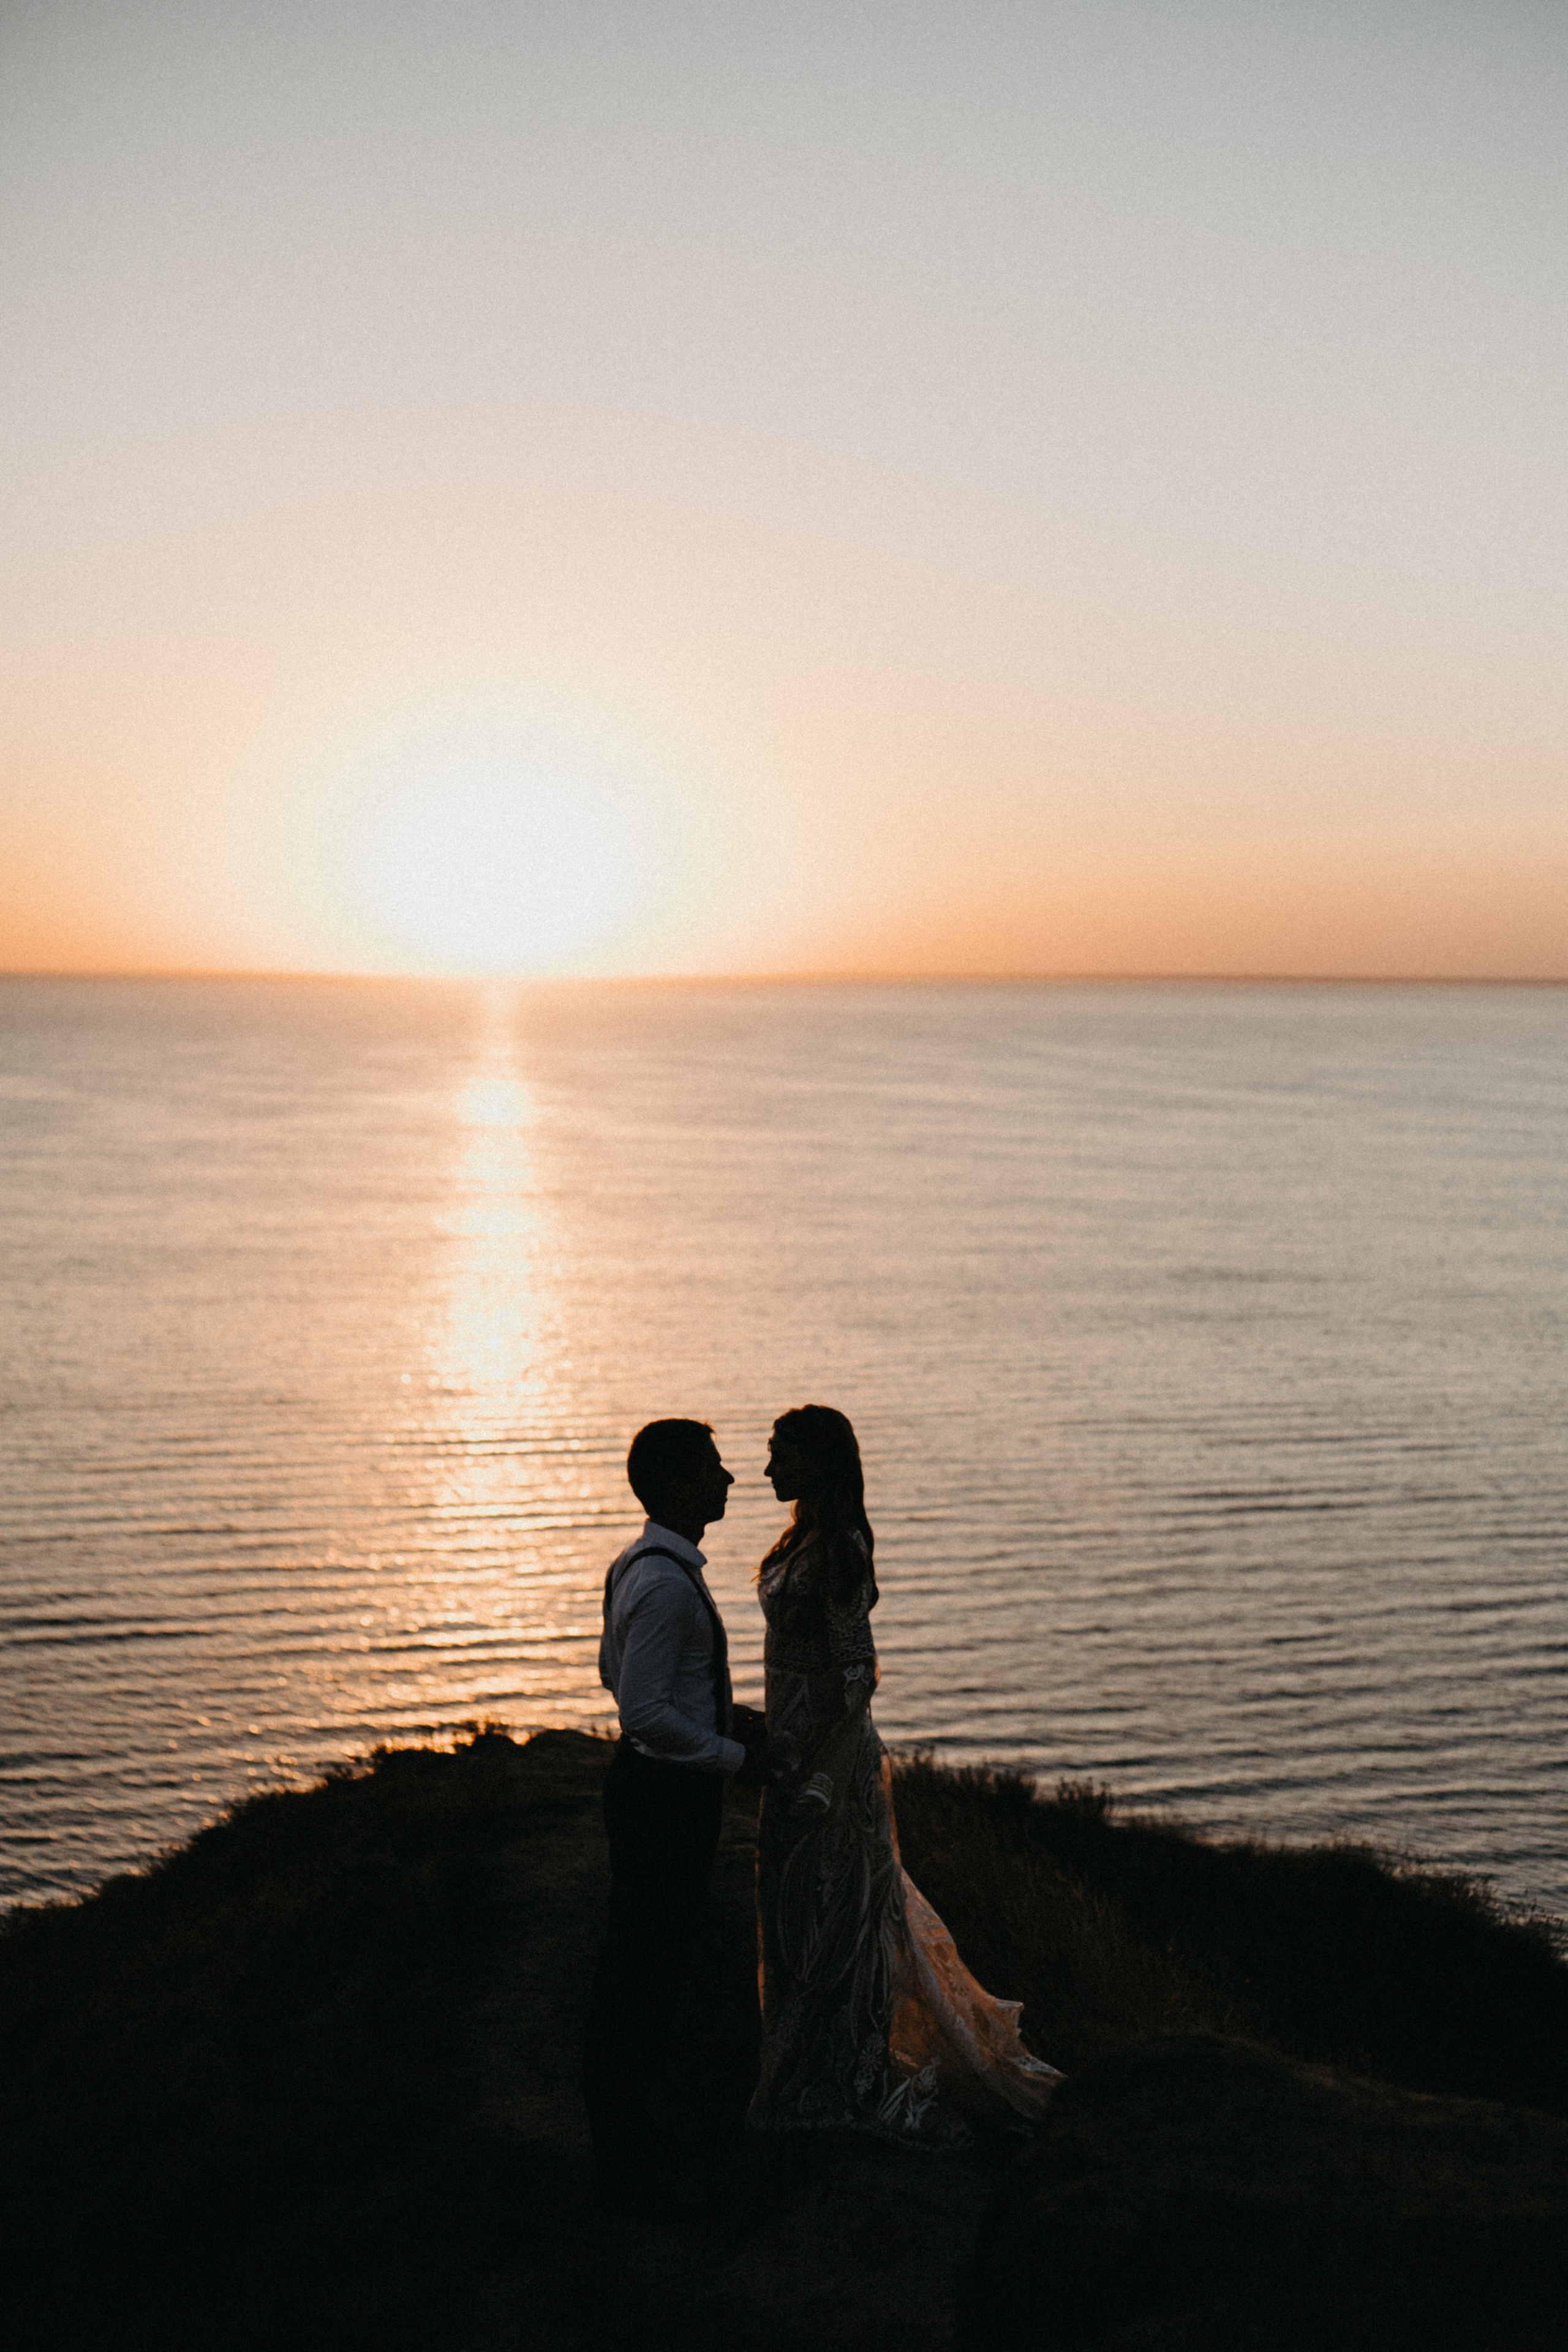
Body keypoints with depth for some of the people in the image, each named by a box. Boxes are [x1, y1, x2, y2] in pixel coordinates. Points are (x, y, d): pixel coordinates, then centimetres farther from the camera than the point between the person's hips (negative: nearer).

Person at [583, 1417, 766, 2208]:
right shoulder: (665, 1584, -25)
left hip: (654, 1787, 10)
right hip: (667, 1793, -10)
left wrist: (724, 1711, 15)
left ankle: (627, 2116, 36)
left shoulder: (637, 1565, 8)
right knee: (644, 1972, 0)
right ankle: (631, 2162, 11)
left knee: (639, 1962, 21)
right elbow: (646, 1713, -28)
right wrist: (735, 1753, -15)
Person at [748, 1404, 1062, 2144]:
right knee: (796, 1906, 18)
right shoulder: (806, 1537, 9)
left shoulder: (838, 1549, -20)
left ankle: (844, 2083, 14)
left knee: (832, 1911, 1)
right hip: (795, 1745, 10)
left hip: (827, 1746, -10)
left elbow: (855, 1673, -21)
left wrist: (820, 1780, -20)